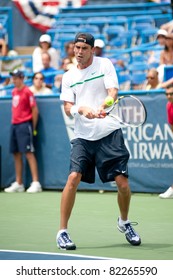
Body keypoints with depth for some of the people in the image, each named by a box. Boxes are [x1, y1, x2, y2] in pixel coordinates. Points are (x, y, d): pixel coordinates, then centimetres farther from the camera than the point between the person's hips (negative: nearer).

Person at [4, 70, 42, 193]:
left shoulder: (27, 92, -8)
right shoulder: (14, 92, 14)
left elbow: (35, 110, -9)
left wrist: (33, 128, -6)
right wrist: (14, 123, 13)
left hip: (24, 125, -8)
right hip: (14, 125, 8)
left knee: (28, 153, -11)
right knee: (16, 154, 8)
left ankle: (36, 183, -13)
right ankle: (18, 184, 13)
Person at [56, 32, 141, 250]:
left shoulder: (104, 65, 2)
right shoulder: (69, 77, 10)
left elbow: (113, 91, -11)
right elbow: (67, 108, 3)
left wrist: (103, 106, -32)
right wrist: (81, 109, -20)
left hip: (109, 133, -1)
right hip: (83, 137, 1)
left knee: (123, 183, -4)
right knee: (73, 178, -15)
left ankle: (124, 222, 26)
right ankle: (62, 232, -5)